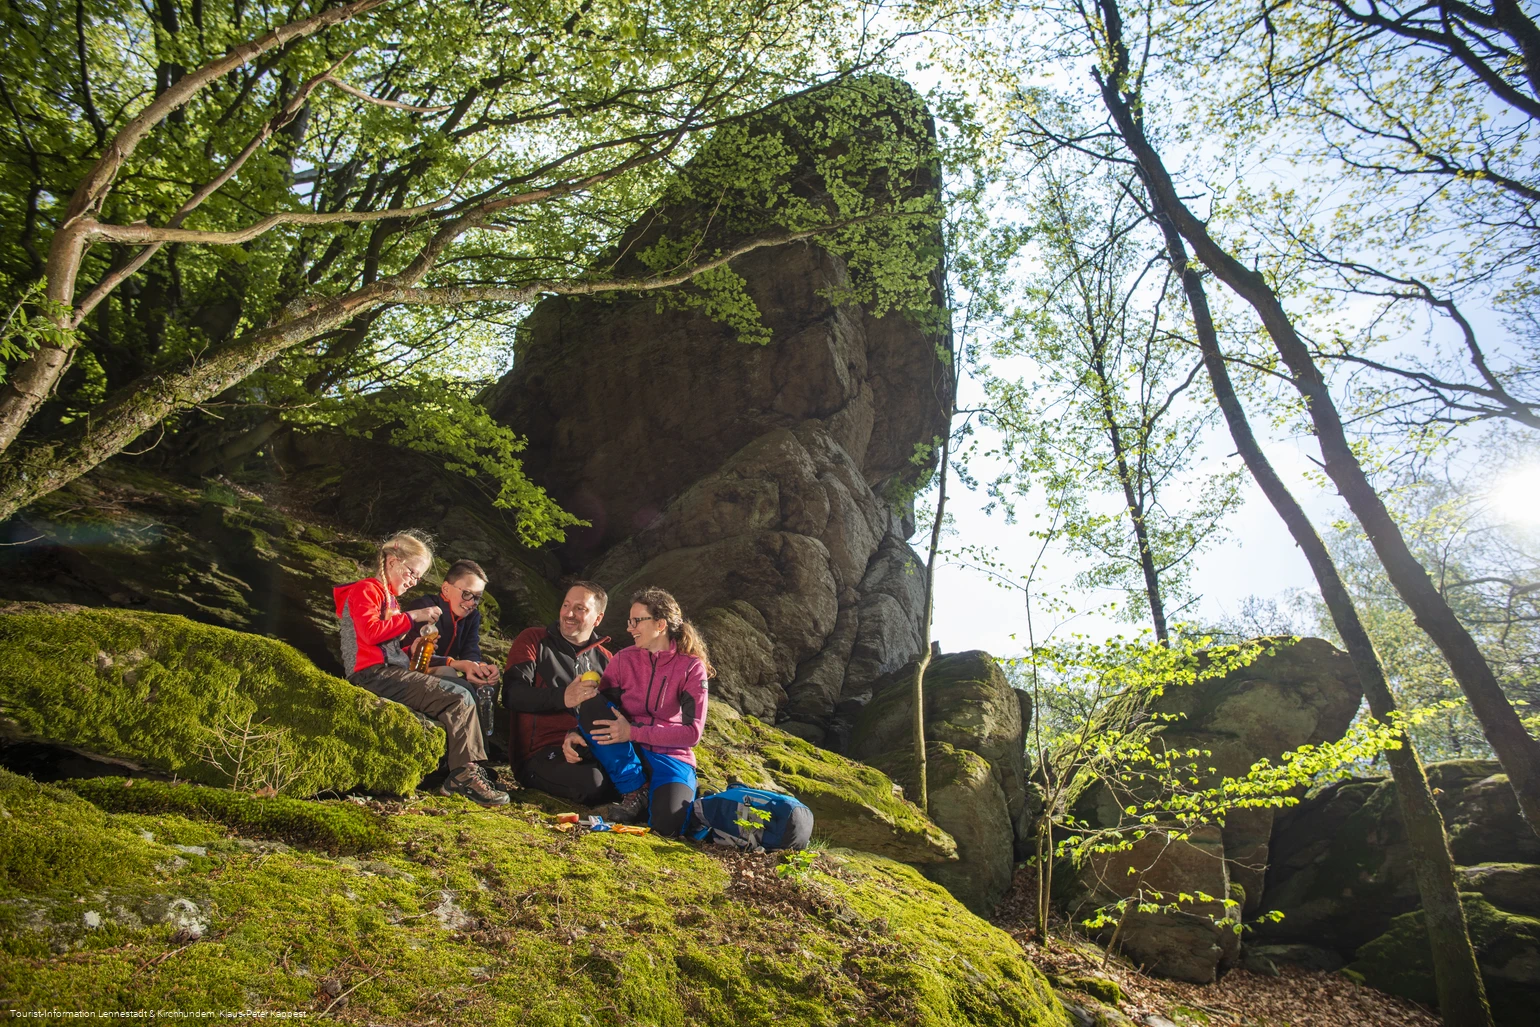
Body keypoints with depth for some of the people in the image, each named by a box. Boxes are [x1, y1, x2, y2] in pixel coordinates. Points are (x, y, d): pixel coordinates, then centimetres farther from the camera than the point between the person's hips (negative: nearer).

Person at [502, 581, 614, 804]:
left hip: (587, 750, 3)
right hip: (540, 754, -3)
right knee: (592, 784, -33)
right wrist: (563, 698, -23)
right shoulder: (533, 640, 9)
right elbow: (512, 695, -7)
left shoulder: (603, 658, 19)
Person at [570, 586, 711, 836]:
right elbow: (598, 714, 1)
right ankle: (634, 792, -14)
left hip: (670, 757, -4)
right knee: (591, 707, -24)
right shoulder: (623, 660, 1)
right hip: (626, 757, 4)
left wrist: (633, 732, -23)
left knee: (667, 825, -34)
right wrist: (576, 733, -22)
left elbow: (692, 732, -15)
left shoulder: (691, 667, -8)